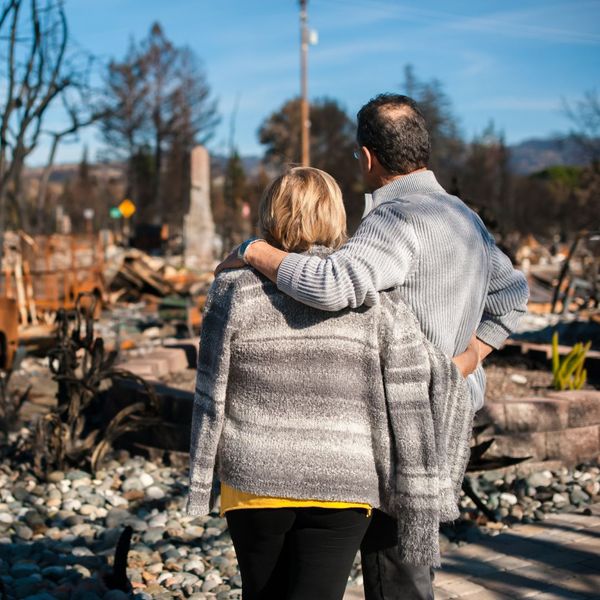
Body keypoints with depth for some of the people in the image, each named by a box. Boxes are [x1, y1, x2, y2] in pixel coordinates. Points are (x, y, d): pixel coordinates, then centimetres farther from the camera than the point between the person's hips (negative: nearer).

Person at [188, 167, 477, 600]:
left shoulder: (236, 293, -6)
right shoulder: (375, 300, -5)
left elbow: (212, 398, -3)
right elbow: (434, 385, -8)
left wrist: (200, 482, 7)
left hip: (255, 480, 1)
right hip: (342, 486, -1)